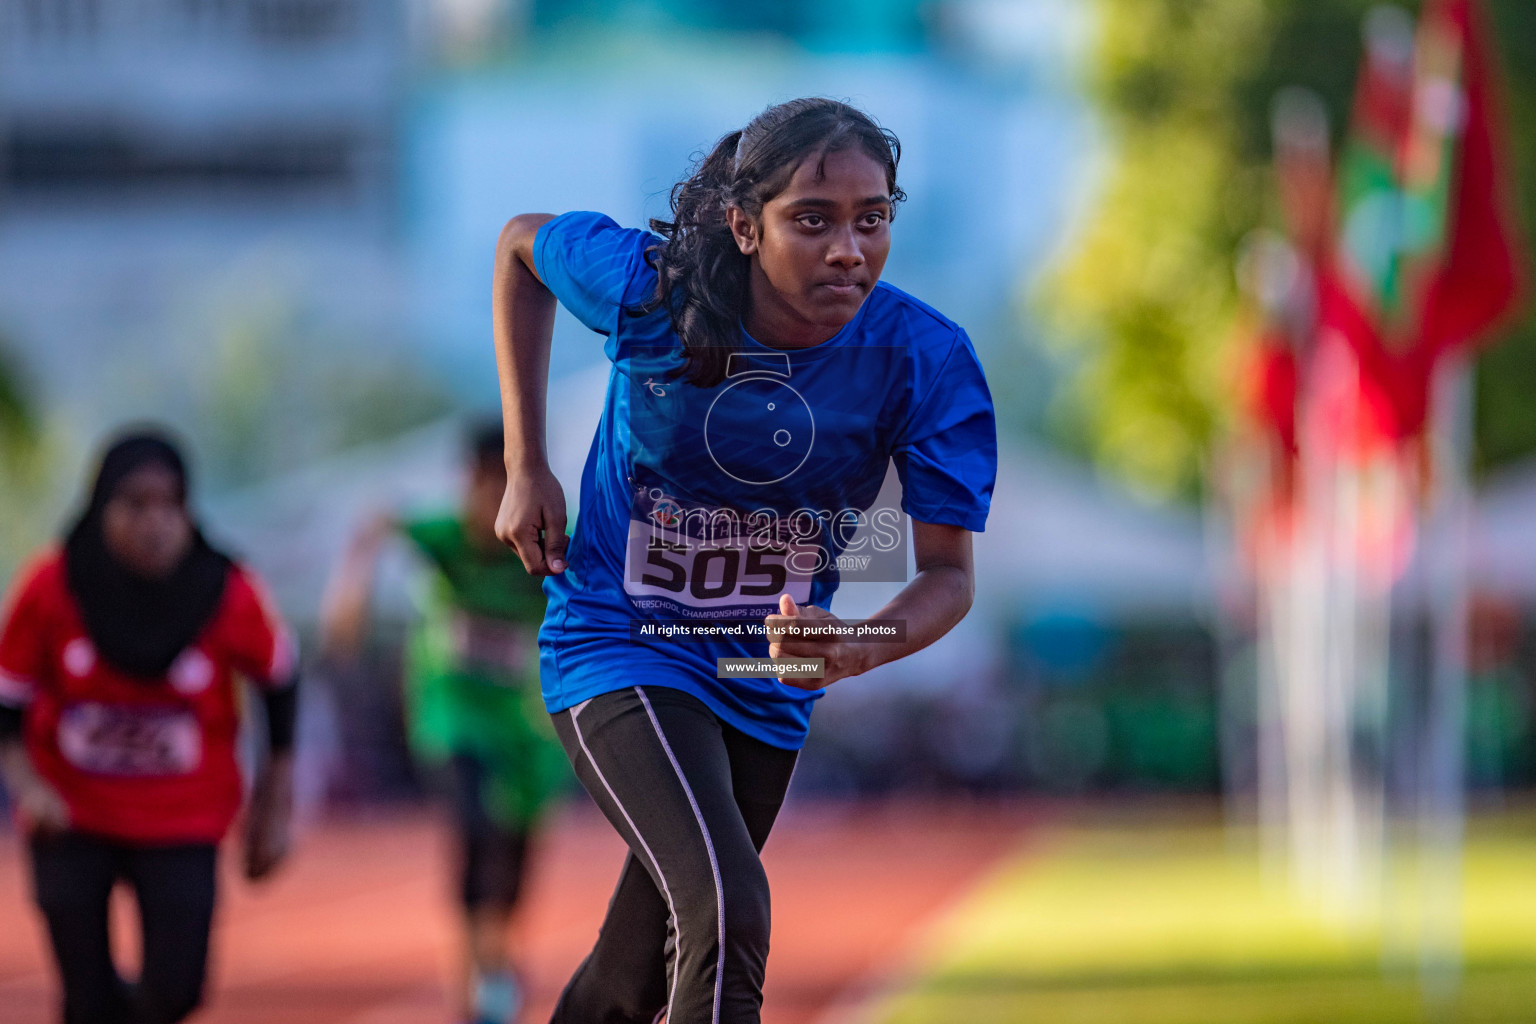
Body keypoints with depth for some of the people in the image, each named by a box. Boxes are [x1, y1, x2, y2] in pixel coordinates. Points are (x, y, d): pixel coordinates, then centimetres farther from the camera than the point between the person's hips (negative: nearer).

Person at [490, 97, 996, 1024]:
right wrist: (526, 467, -3)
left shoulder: (928, 361, -18)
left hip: (767, 687, 4)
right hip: (620, 647, -4)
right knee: (727, 916, -28)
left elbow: (949, 571, -15)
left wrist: (859, 647, -38)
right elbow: (522, 245, 1)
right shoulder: (651, 288, -20)